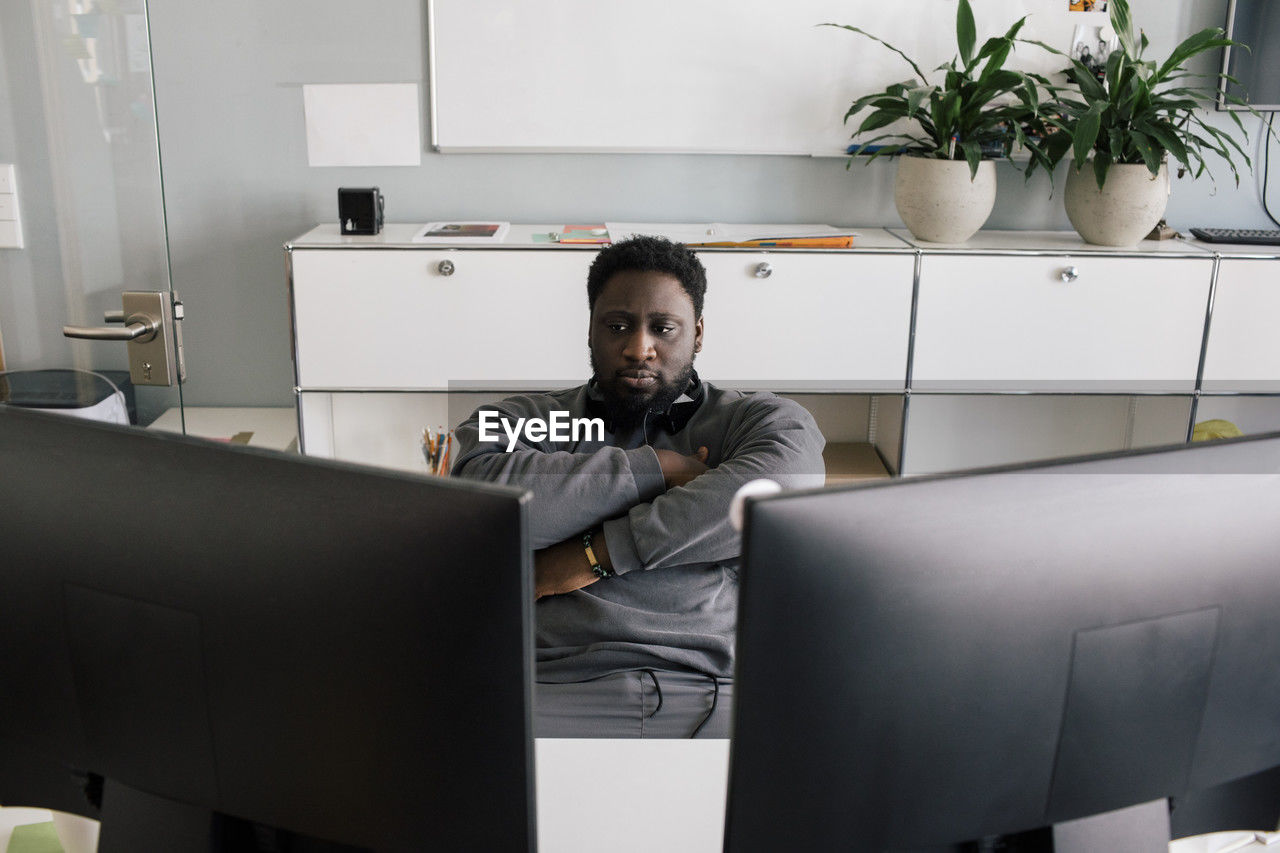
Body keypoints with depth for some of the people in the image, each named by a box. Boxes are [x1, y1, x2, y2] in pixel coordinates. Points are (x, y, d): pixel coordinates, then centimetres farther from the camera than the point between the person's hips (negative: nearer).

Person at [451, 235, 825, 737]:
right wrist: (658, 469, -2)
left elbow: (780, 490, -9)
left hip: (720, 696, 1)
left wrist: (597, 554, -7)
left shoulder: (765, 420, 15)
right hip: (557, 691, 0)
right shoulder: (521, 420, 17)